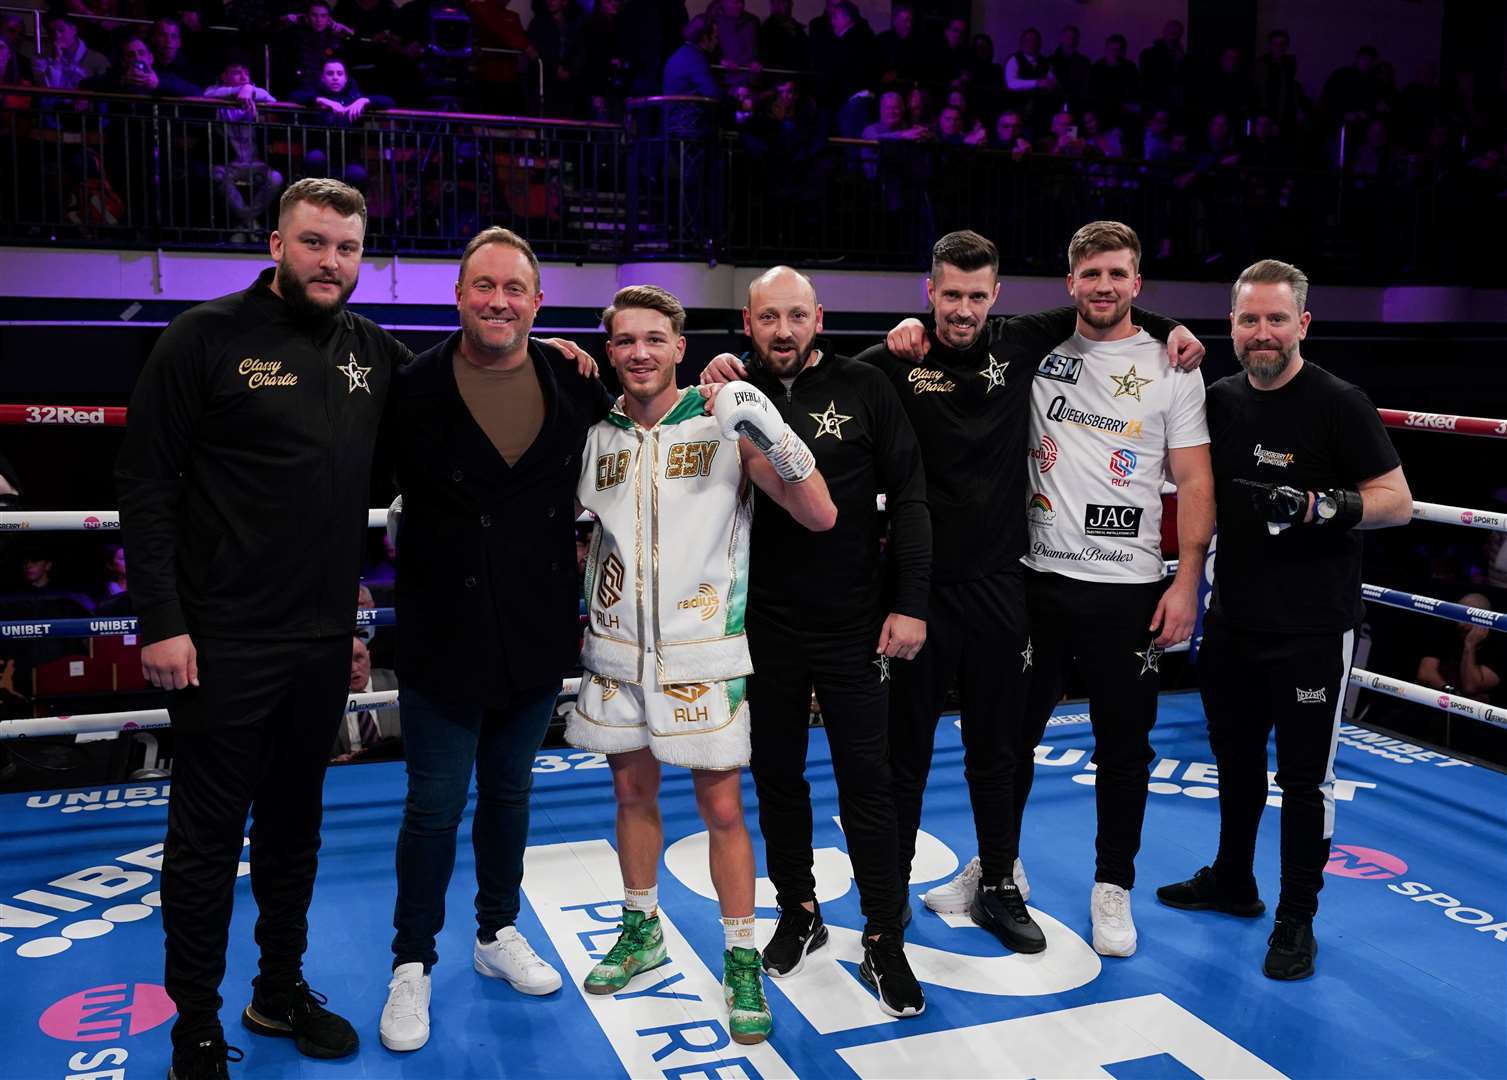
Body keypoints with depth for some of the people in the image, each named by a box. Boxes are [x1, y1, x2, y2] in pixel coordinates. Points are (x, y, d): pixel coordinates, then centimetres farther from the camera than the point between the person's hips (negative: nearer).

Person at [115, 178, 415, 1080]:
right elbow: (145, 485, -10)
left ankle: (281, 991, 34)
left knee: (295, 824, 17)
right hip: (223, 640, -5)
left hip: (324, 637, 5)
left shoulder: (373, 350, 7)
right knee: (208, 835, 6)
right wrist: (161, 622, -14)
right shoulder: (208, 337, -8)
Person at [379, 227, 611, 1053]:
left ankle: (497, 933, 38)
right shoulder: (415, 387, -10)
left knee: (509, 791, 19)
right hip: (443, 636, -3)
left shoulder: (574, 384, 0)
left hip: (538, 635, 4)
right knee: (434, 806, 5)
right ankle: (411, 965, 24)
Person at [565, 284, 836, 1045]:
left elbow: (820, 516, -12)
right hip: (616, 649, 4)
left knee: (721, 807, 1)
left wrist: (773, 436, -25)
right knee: (632, 790, 16)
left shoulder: (724, 426, -7)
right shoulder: (594, 436, 3)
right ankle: (642, 931, 36)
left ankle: (742, 961, 17)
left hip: (702, 654, -3)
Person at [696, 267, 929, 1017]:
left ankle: (884, 942, 16)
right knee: (776, 774, 14)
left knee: (866, 779, 4)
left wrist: (909, 603, -10)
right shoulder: (734, 390, 3)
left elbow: (907, 498, -5)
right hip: (765, 624, 3)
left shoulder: (864, 388, -5)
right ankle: (798, 913, 32)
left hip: (853, 624, -2)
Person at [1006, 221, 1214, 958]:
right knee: (1013, 729, 13)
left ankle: (1113, 886, 26)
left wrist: (1187, 582, -9)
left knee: (1124, 745, 9)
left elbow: (1193, 482, -2)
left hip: (1128, 589, -1)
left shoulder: (1171, 369, -1)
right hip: (1040, 579, 2)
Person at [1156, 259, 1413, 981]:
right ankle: (1232, 882, 38)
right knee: (1236, 761, 19)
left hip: (1313, 629, -5)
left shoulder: (1339, 405, -11)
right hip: (1233, 618, 6)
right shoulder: (1219, 401, 5)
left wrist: (1321, 507, -25)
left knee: (1303, 777, 4)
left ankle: (1296, 920, 19)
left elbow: (1398, 502, -9)